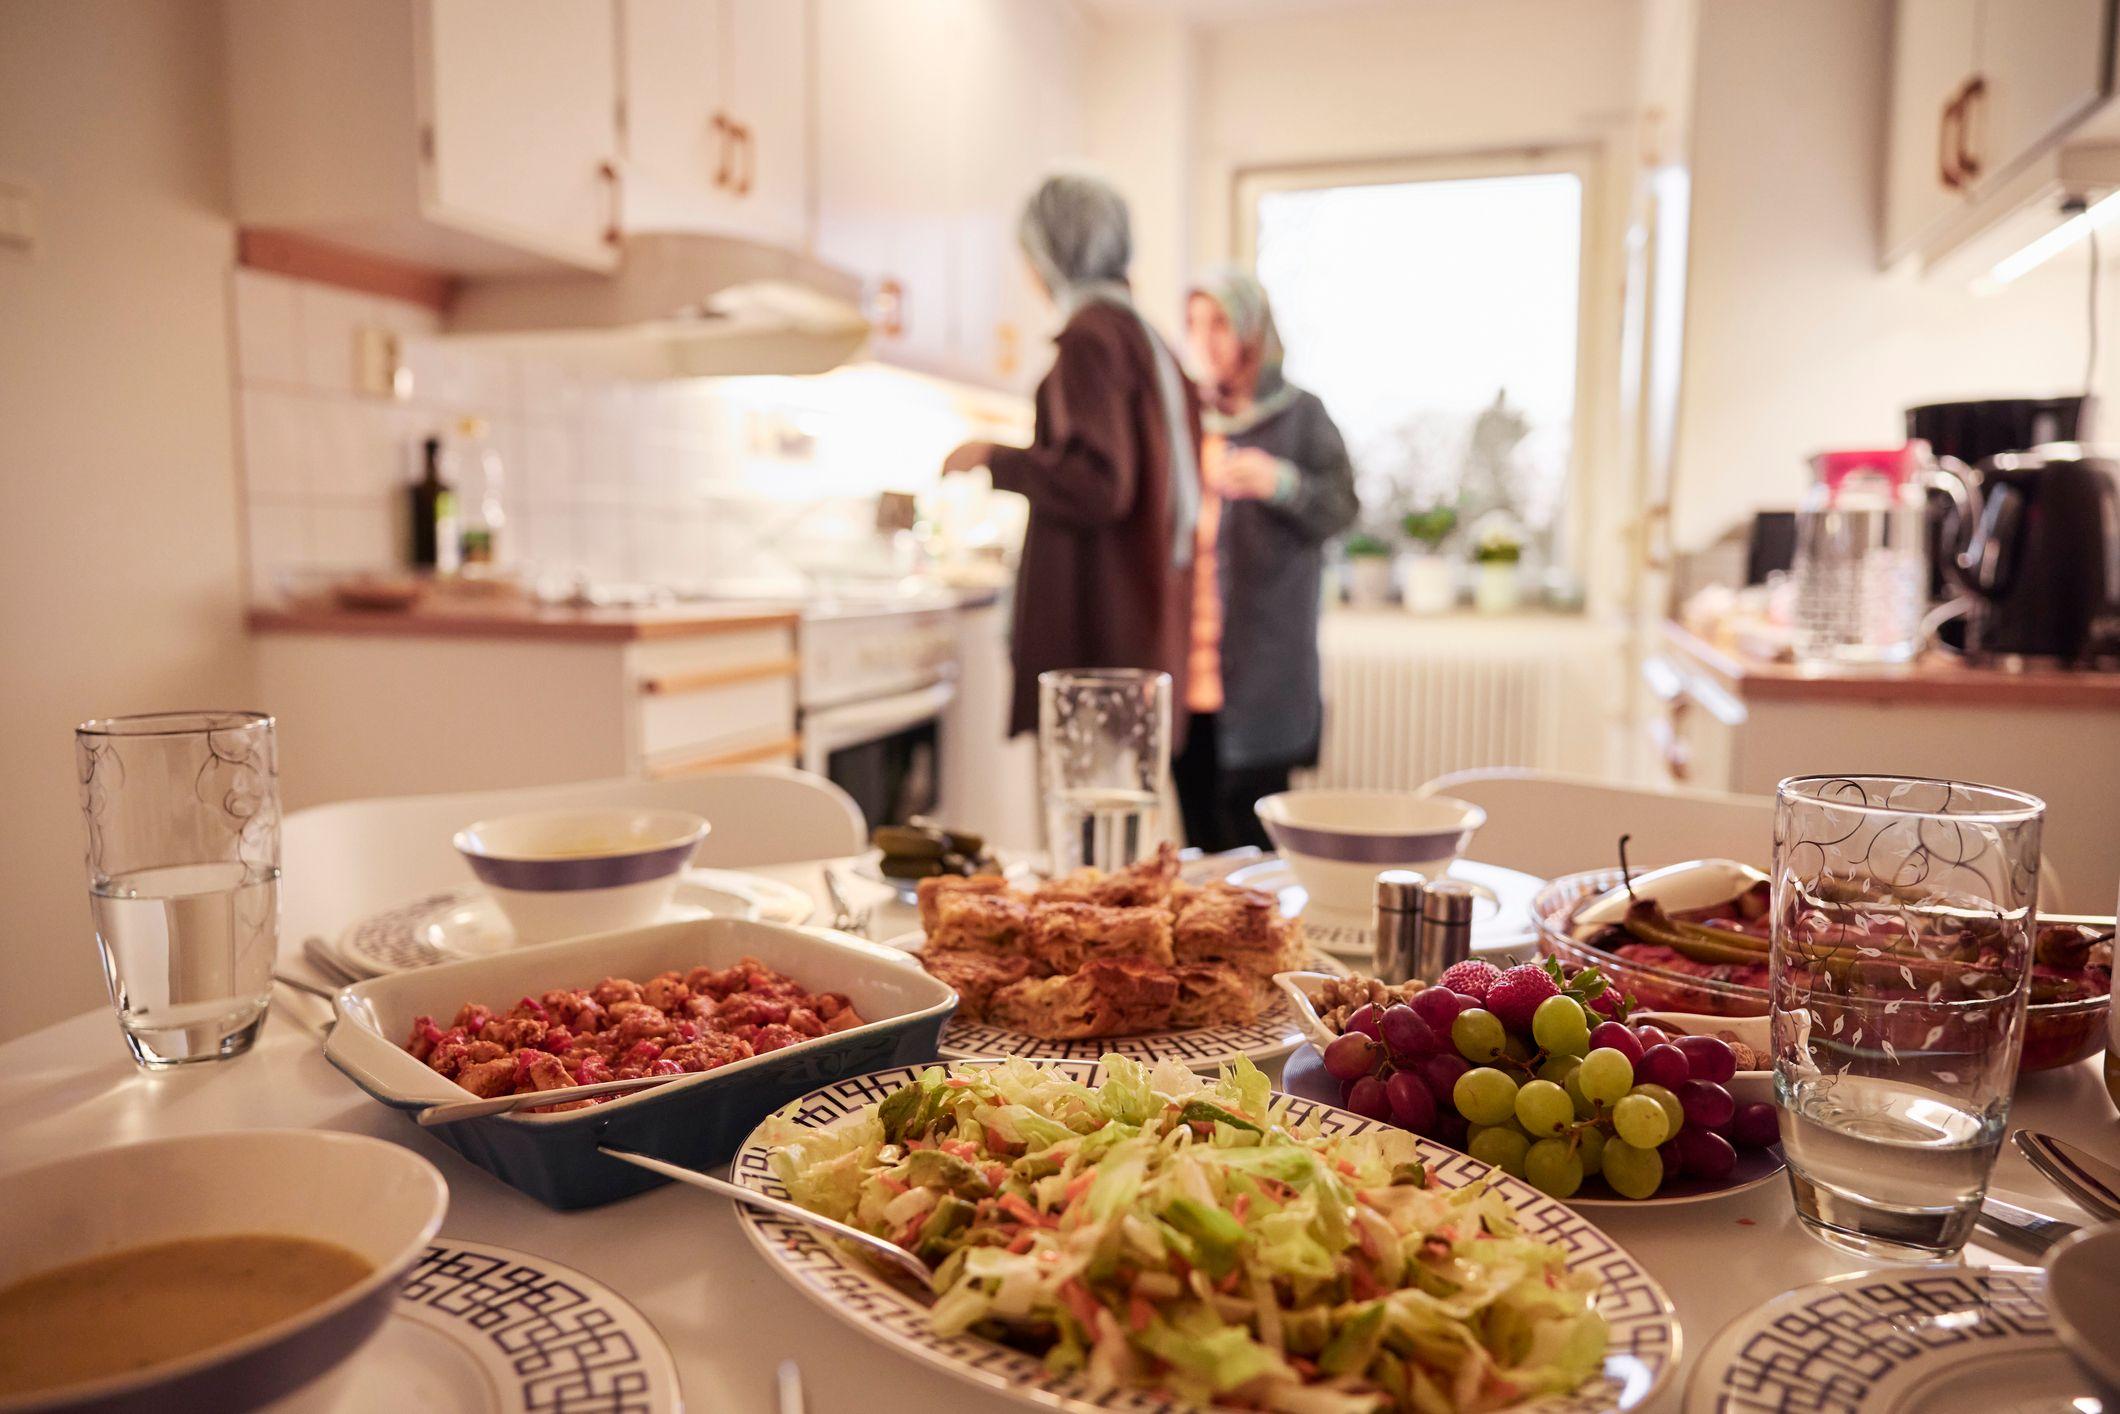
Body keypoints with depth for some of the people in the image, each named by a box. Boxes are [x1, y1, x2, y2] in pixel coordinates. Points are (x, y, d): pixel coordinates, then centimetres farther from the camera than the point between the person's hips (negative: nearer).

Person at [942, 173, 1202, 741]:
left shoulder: (1088, 337, -11)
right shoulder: (1142, 334, 15)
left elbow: (1097, 485, -20)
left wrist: (995, 459, -7)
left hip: (1093, 619, -9)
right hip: (1142, 607, 9)